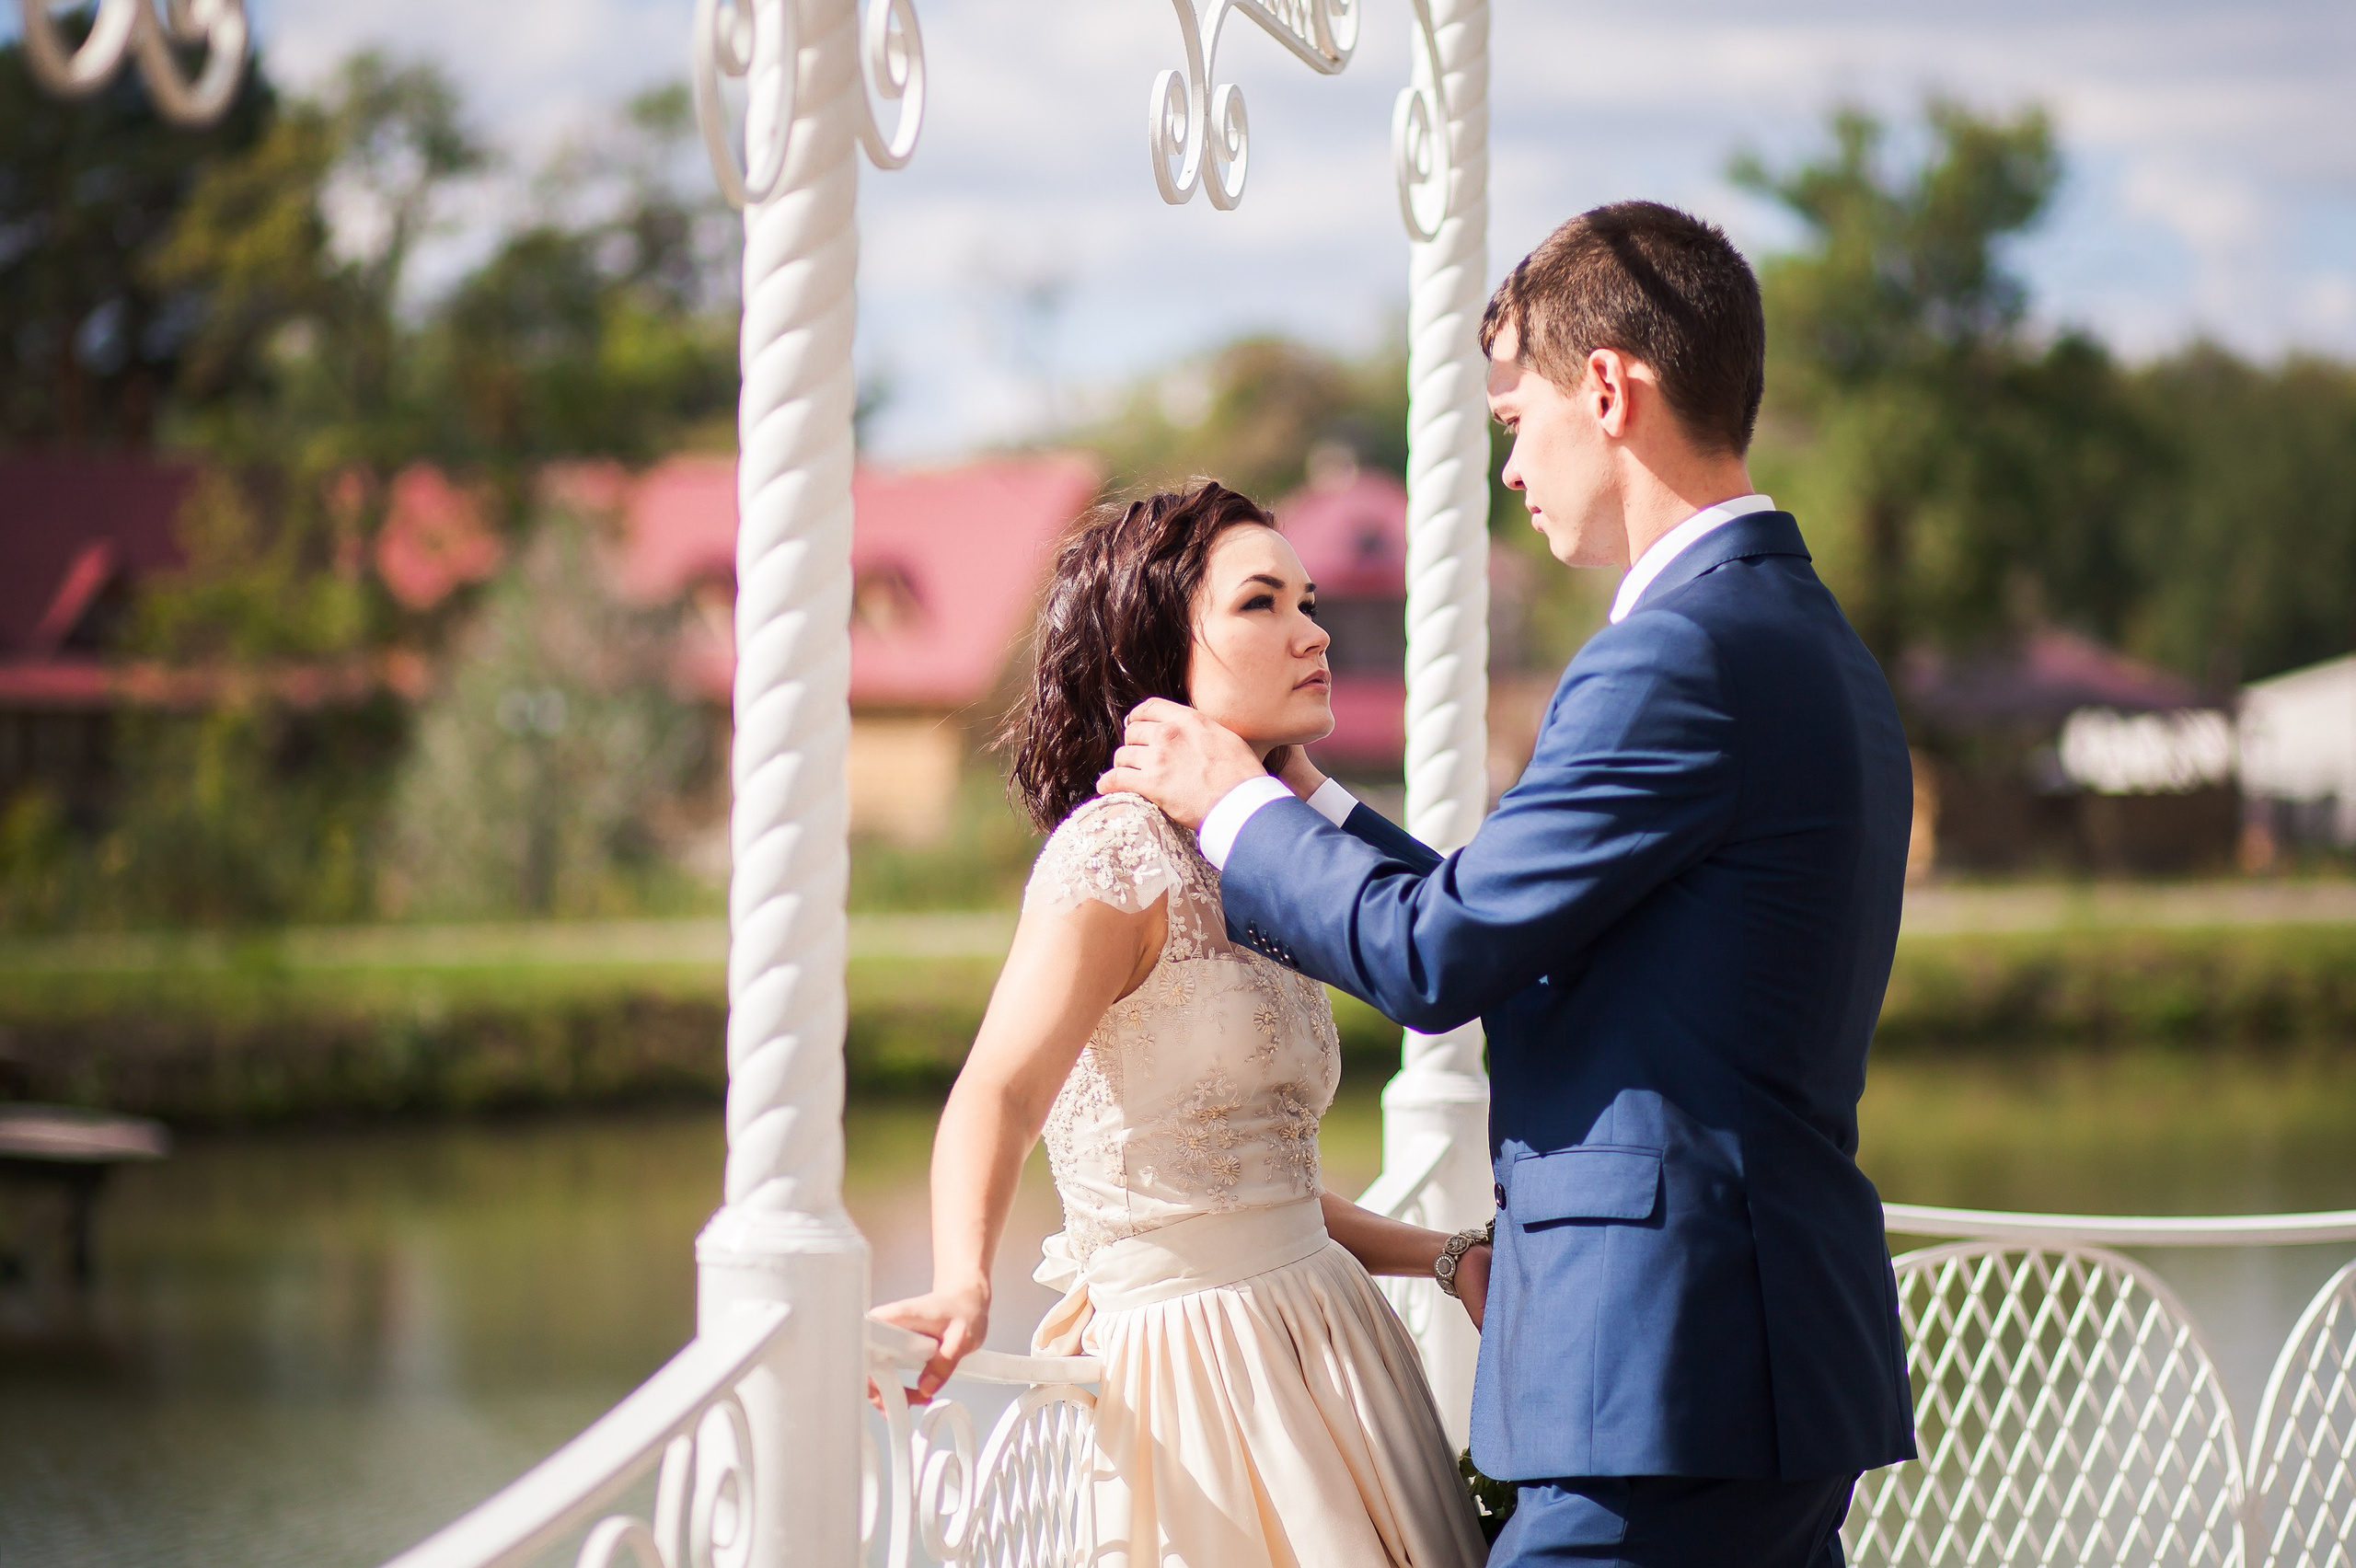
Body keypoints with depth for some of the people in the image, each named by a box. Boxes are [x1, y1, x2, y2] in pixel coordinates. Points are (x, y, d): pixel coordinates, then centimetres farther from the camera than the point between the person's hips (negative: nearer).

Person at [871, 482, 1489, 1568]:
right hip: (1193, 1356, -9)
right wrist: (963, 1286, -44)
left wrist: (1446, 1259, 16)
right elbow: (1000, 1090, -27)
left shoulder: (1241, 869, 16)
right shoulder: (1116, 853, -11)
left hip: (1310, 1344, 9)